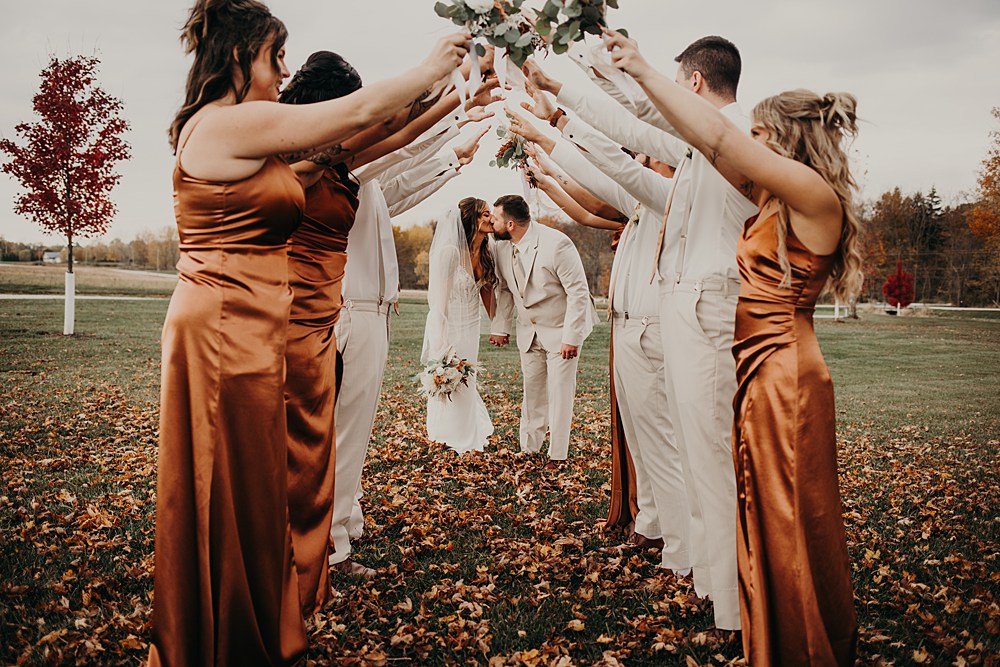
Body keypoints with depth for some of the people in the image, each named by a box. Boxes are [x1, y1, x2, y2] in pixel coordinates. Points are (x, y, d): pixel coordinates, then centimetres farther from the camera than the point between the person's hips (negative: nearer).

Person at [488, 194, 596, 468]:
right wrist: (500, 327, 6)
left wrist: (571, 337, -23)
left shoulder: (556, 244, -25)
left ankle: (557, 454, 12)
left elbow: (578, 292, -22)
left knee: (559, 392, -1)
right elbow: (504, 289, 10)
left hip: (561, 330, -6)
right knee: (532, 390, 13)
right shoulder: (503, 247, -5)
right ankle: (529, 447, 26)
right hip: (529, 330, 6)